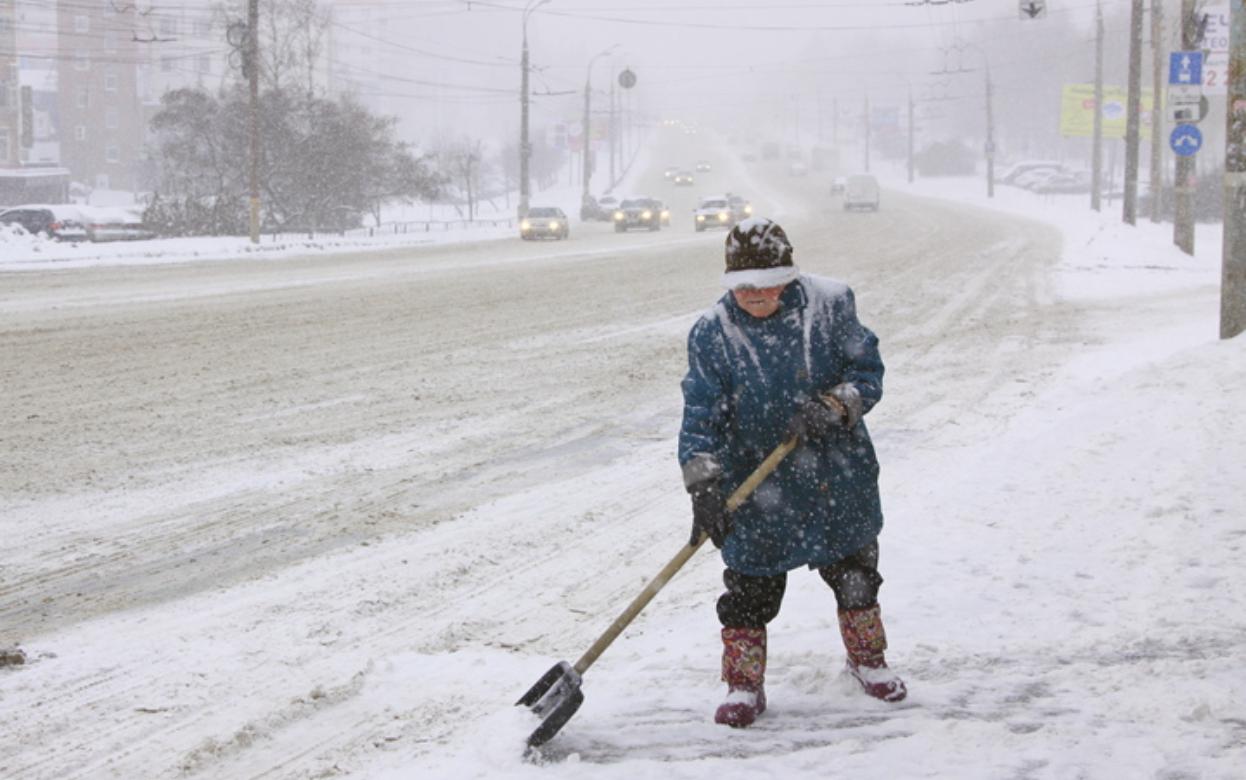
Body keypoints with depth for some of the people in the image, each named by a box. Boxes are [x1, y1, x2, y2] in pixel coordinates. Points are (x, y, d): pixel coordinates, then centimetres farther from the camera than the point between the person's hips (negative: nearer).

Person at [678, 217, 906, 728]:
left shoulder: (829, 304, -11)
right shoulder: (712, 333, -13)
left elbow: (868, 371, -6)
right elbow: (701, 416, -14)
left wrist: (833, 407, -25)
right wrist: (704, 487, -24)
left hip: (839, 475, 2)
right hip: (756, 484, -2)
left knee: (854, 572, 18)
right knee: (749, 589, 1)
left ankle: (867, 660, 40)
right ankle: (744, 686, 18)